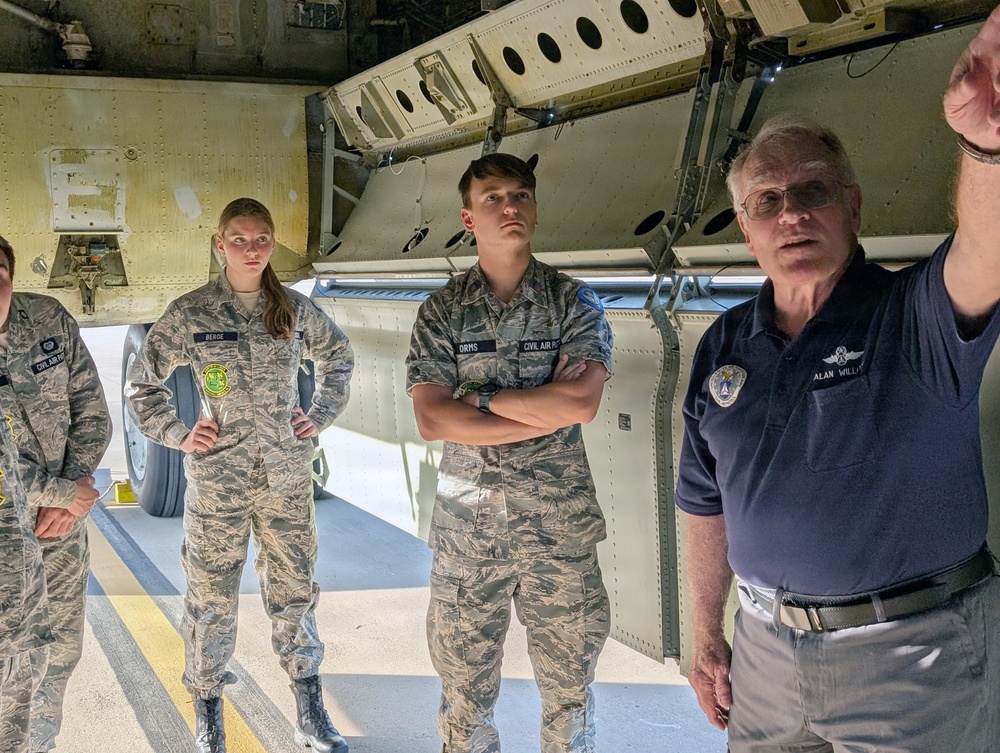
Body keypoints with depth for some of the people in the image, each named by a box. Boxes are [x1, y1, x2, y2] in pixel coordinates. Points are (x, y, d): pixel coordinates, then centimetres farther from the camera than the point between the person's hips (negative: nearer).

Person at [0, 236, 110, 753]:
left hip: (62, 519, 4)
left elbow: (93, 414, -2)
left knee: (62, 648, 18)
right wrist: (64, 493, -16)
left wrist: (66, 499, -10)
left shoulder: (51, 321, -9)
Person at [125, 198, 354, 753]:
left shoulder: (296, 309, 2)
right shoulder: (189, 314, -4)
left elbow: (339, 358, 20)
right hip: (217, 481, -2)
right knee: (212, 598, 8)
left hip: (288, 477, 2)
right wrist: (176, 435, -3)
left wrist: (322, 415, 9)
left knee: (295, 591, 10)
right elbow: (141, 384, 6)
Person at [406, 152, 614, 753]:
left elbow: (581, 403, -14)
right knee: (464, 689, 11)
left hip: (560, 523, 0)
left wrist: (481, 396, -11)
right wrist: (546, 411, -12)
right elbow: (432, 419, -10)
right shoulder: (442, 311, 2)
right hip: (466, 523, 1)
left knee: (570, 686, 11)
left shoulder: (575, 302, 1)